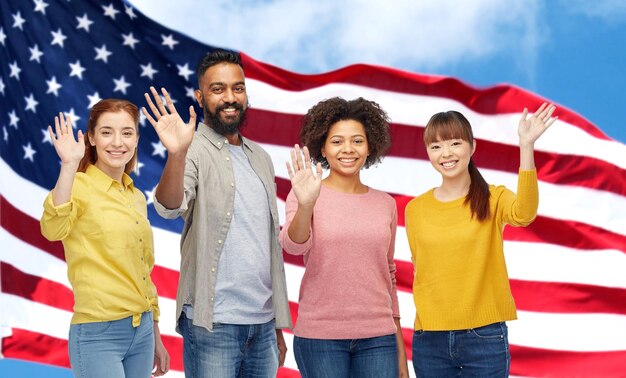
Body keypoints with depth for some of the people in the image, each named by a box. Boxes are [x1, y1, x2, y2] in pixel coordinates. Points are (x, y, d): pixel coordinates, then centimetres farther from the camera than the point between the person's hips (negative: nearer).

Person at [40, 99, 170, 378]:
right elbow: (53, 229, -30)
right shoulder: (79, 186, -8)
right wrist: (69, 166, -37)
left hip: (142, 331, 7)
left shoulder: (137, 198, 12)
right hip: (98, 334, -7)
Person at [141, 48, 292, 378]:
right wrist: (176, 154, -44)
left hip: (263, 325, 6)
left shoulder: (260, 157, 15)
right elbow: (169, 207, -25)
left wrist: (278, 325, 17)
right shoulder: (196, 151, -5)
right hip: (213, 324, -6)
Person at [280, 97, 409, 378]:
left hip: (378, 338, 3)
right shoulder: (306, 196, -1)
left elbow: (388, 276, 15)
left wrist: (399, 348, 15)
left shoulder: (386, 204, 8)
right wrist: (305, 205, -38)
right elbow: (293, 245, -18)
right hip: (320, 337, -2)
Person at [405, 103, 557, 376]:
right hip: (429, 340, 2)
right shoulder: (415, 209, 5)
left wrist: (526, 145, -32)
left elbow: (523, 214, -24)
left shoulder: (493, 198, -2)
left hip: (484, 336, -2)